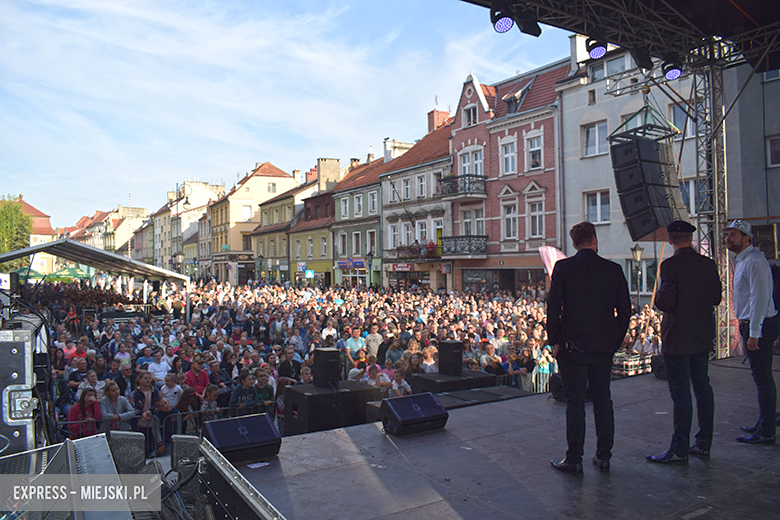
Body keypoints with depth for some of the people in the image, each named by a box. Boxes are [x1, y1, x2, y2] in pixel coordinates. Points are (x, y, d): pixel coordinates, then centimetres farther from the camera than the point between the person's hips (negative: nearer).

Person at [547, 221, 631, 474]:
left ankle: (574, 459, 9)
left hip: (573, 346, -3)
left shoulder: (563, 267, -7)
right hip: (604, 346, 3)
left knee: (575, 402, 3)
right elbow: (625, 309, 5)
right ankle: (604, 456, 23)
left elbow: (553, 307, -10)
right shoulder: (613, 269, 2)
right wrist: (615, 341, 14)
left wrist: (555, 341, -1)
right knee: (603, 399, 14)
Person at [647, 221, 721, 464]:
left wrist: (658, 296, -1)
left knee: (681, 393, -2)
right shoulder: (709, 264, 4)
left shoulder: (671, 265, -16)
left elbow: (665, 302, -22)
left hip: (678, 338, -7)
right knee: (702, 388, 15)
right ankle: (703, 444, 24)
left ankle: (680, 450, 5)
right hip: (703, 336, 7)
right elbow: (716, 299, 10)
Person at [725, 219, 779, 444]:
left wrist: (754, 333, -22)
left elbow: (760, 298, -22)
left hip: (760, 326, -10)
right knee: (762, 377, 16)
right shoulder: (743, 261, 16)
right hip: (751, 324, 10)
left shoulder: (754, 262, -16)